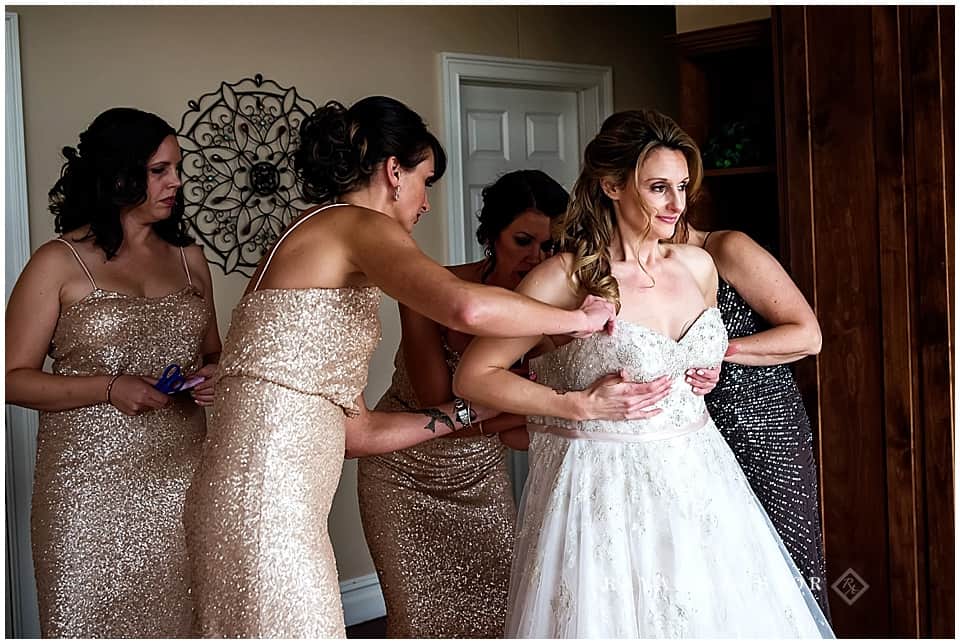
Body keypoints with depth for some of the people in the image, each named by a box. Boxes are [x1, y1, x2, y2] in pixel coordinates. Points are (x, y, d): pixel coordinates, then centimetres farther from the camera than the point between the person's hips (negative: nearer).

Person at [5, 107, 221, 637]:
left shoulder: (189, 258, 11)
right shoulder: (60, 264, -4)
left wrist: (212, 375, 0)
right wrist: (110, 388, -17)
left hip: (181, 478, 4)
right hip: (92, 487, -4)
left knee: (178, 616, 5)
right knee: (94, 620, 1)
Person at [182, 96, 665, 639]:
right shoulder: (360, 225, -5)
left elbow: (357, 431, 17)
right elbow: (467, 307, -27)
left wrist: (478, 409, 19)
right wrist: (579, 318, -10)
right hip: (268, 506, -10)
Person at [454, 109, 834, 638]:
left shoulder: (697, 265, 5)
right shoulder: (565, 278, -14)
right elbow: (472, 376, -12)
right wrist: (581, 405, -17)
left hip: (697, 478, 6)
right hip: (606, 490, -6)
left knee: (722, 616, 11)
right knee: (616, 618, 2)